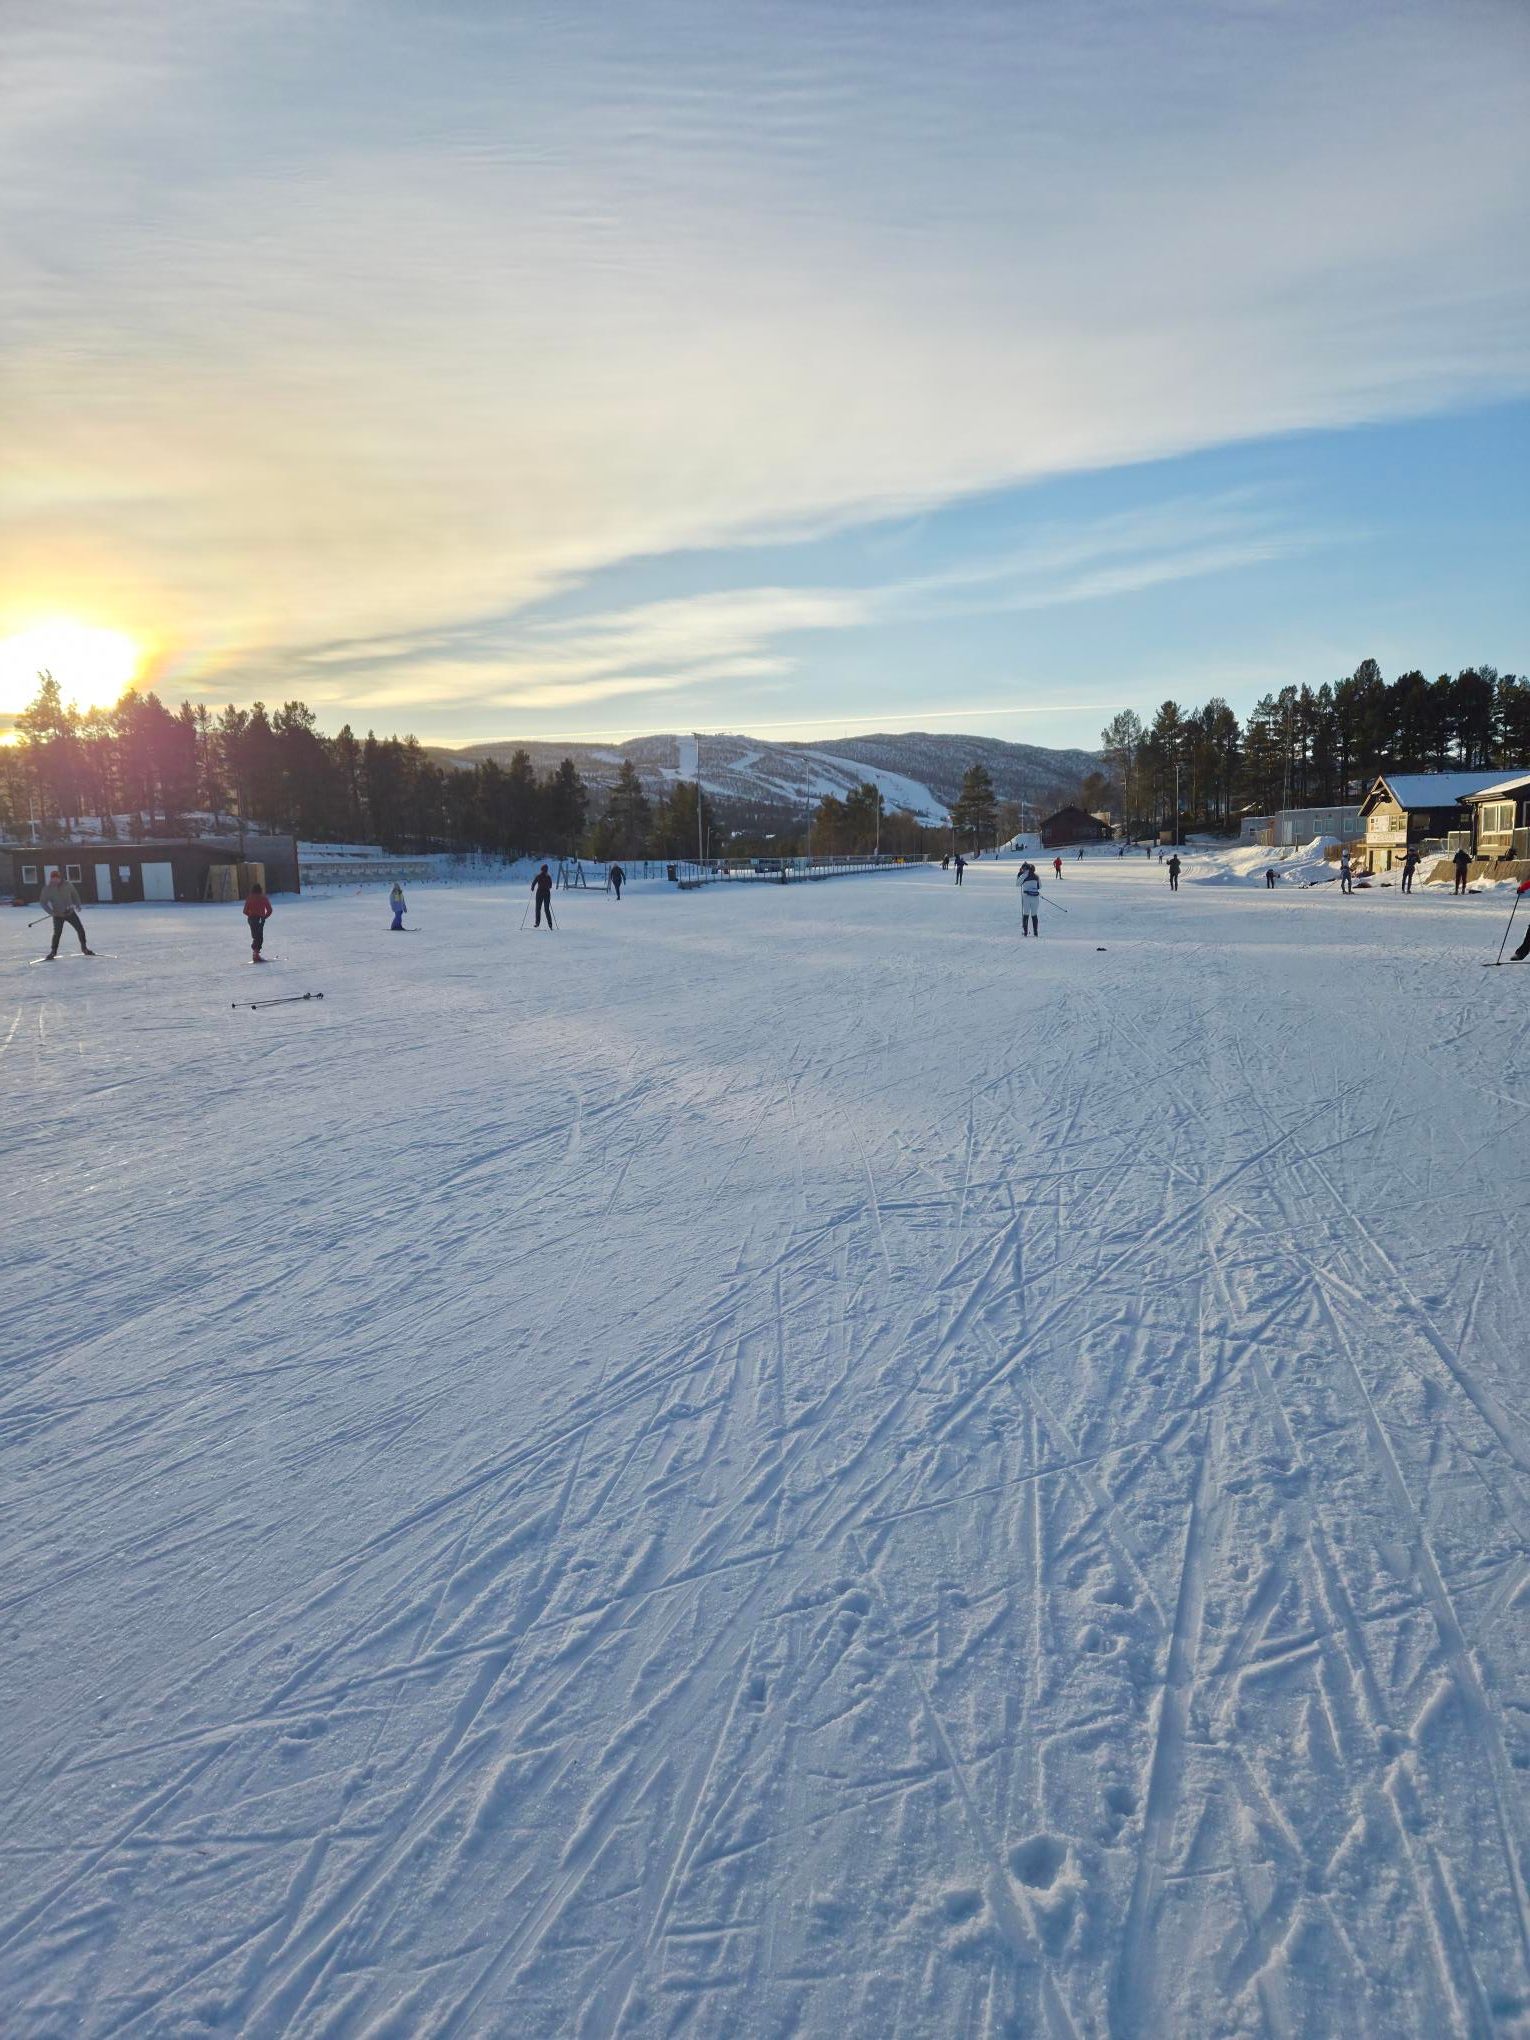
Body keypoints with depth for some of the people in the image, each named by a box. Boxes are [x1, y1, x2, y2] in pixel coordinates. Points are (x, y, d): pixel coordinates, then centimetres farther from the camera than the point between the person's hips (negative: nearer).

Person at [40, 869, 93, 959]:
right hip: (58, 915, -2)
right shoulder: (47, 889, -11)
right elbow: (43, 902, -5)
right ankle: (53, 951, 2)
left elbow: (74, 894, 9)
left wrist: (77, 904, 0)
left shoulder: (67, 884, -6)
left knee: (80, 929, 2)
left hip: (70, 912, 2)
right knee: (57, 933, -13)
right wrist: (51, 912, -16)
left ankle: (84, 948, 19)